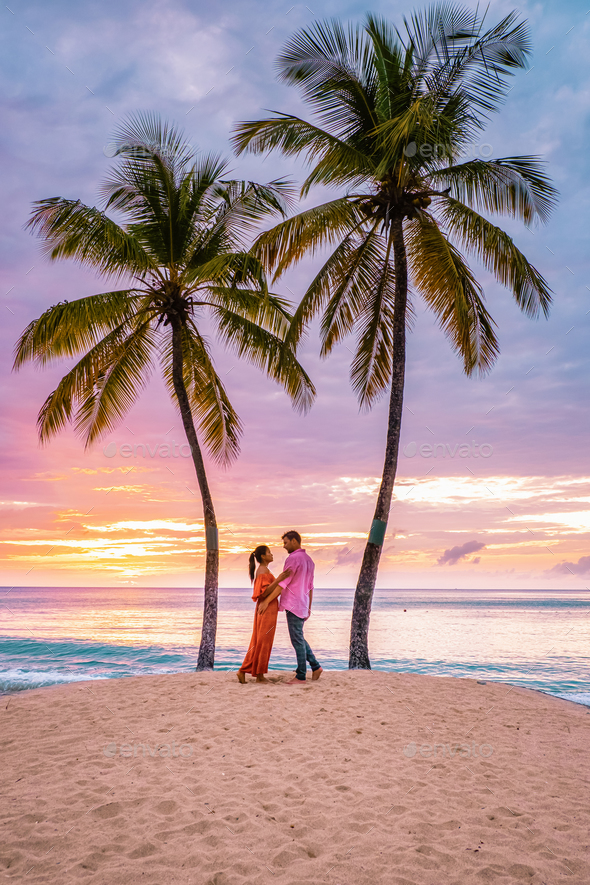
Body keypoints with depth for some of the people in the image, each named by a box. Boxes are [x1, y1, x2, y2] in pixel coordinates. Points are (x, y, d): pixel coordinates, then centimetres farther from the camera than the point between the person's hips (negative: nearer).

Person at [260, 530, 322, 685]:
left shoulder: (293, 559, -14)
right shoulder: (309, 560, 14)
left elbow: (282, 583, -18)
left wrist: (266, 601, -14)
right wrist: (309, 608, 22)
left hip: (293, 605, -9)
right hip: (302, 606, 9)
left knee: (297, 640, -3)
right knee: (298, 638, 19)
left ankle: (300, 676, 3)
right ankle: (315, 667, 16)